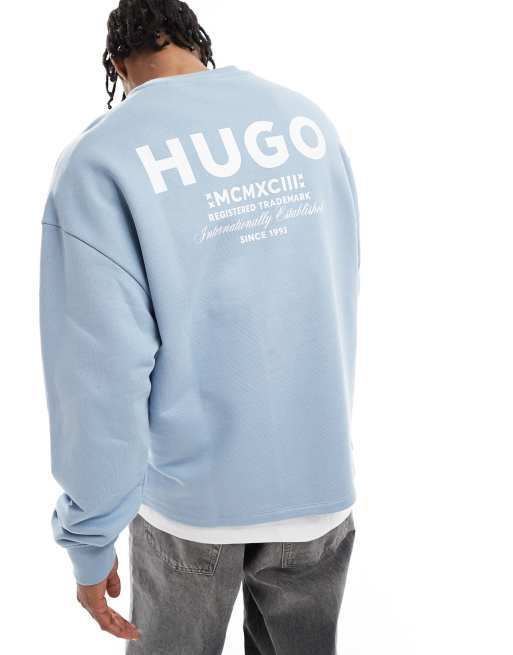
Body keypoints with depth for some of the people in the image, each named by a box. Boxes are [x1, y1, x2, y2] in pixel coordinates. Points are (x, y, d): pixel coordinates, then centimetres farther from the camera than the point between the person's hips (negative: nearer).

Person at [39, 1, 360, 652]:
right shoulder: (308, 117, -3)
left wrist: (89, 543, -9)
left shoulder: (98, 159, -15)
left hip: (190, 490, -3)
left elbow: (100, 371, -20)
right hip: (319, 474, 3)